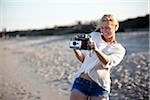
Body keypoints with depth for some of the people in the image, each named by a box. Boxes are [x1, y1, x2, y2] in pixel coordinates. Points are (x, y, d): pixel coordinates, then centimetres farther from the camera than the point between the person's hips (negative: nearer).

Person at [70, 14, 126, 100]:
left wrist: (96, 50, -32)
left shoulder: (119, 49, 4)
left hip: (100, 86, -1)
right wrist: (76, 51, -7)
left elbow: (108, 63, -17)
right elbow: (83, 59, 14)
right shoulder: (94, 35, 9)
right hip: (81, 81, 2)